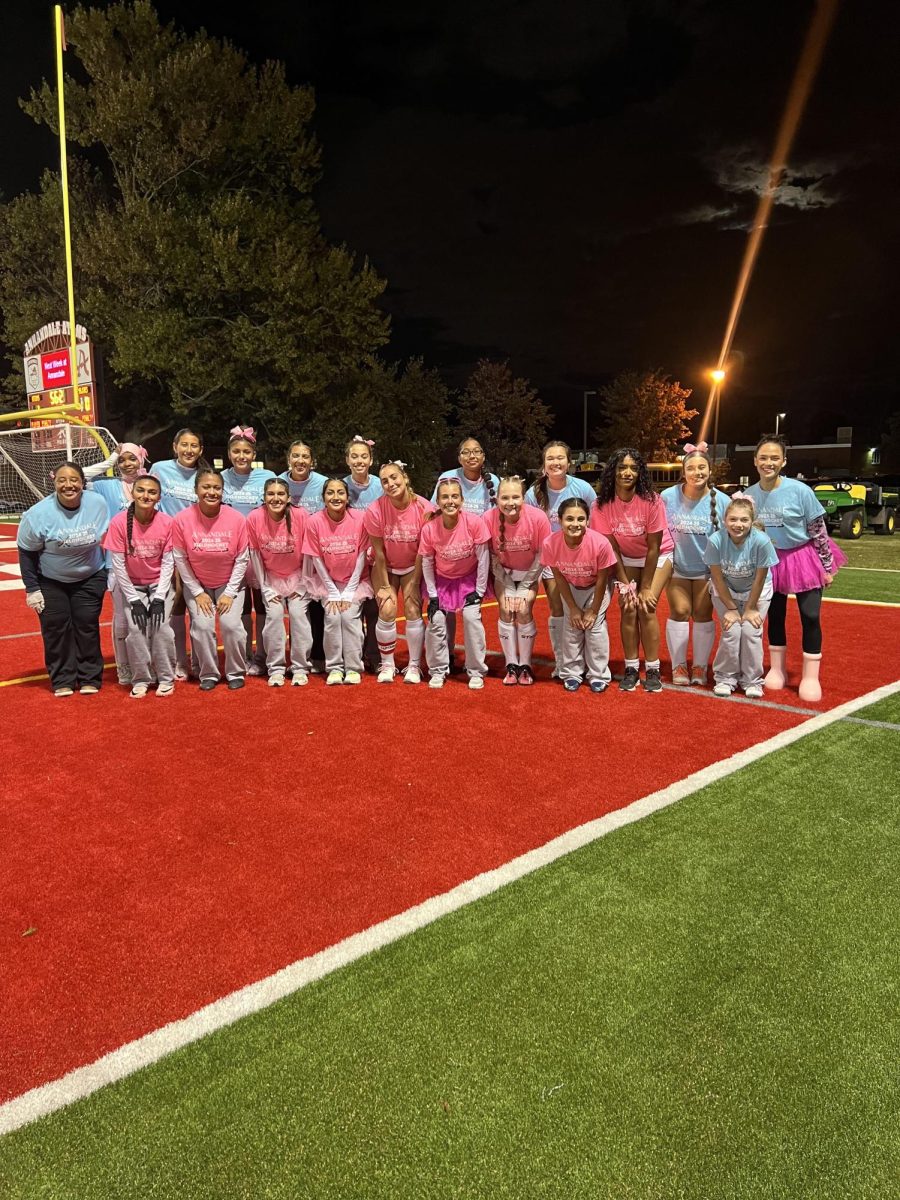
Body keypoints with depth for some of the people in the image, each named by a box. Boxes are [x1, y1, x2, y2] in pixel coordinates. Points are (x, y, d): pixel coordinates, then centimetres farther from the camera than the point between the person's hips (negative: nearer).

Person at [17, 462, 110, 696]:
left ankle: (90, 678, 14)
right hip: (50, 581, -1)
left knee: (87, 624, 2)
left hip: (90, 578, 1)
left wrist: (109, 571, 6)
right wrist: (32, 589, -8)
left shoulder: (98, 504, -14)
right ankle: (62, 681, 12)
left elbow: (106, 540, 3)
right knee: (56, 627, -1)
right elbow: (27, 553, -9)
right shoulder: (39, 513, -20)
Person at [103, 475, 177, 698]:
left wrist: (159, 598, -13)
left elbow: (168, 562, -8)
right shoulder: (119, 522, -15)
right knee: (136, 628, -15)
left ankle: (166, 678, 3)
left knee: (161, 625, -15)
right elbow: (118, 564, -11)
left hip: (160, 584, 0)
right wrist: (134, 599, -12)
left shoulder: (167, 523, -13)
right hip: (131, 585, 0)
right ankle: (140, 680, 3)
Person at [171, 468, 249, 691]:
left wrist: (229, 593, -10)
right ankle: (208, 674, 8)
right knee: (202, 626, -14)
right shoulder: (182, 519, -16)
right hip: (197, 585, 0)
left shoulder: (236, 519, -16)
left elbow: (242, 559, -8)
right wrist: (198, 592, -8)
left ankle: (236, 673, 6)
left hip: (230, 584, 0)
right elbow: (181, 559, -8)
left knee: (231, 624, -15)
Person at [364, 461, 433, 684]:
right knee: (387, 610, -14)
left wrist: (414, 583, -11)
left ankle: (414, 665, 5)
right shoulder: (375, 510, -21)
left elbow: (423, 551, -13)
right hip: (385, 567, 0)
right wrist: (384, 586, -11)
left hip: (413, 567, 0)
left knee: (413, 610, -12)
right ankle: (387, 665, 4)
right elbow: (379, 552, -14)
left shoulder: (425, 508, -21)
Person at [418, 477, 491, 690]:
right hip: (442, 580, 2)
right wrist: (432, 596, -7)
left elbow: (483, 559, -15)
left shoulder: (475, 523, -26)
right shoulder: (429, 528, -20)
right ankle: (438, 671, 13)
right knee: (436, 621, -7)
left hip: (469, 578, -1)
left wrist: (479, 592, -13)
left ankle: (476, 672, 3)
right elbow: (426, 564, -7)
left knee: (472, 617, -14)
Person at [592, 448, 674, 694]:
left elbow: (653, 547, -21)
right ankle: (631, 668, 2)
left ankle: (652, 669, -3)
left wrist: (646, 588, -18)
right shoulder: (603, 504, -19)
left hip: (658, 557, -2)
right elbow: (612, 547, -14)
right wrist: (625, 585, -15)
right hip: (626, 559, 2)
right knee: (628, 608, -9)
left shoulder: (651, 500, -26)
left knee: (646, 607, -14)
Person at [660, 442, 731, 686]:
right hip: (677, 567, 0)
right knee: (679, 612, 1)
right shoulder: (668, 497, -14)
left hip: (707, 569, 0)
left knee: (703, 615, 6)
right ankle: (678, 666, 13)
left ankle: (700, 666, 19)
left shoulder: (722, 501, -13)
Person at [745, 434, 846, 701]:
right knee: (775, 616, 12)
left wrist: (827, 567, -8)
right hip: (770, 561, 3)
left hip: (803, 557, -3)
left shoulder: (800, 491, -19)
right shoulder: (749, 495, -8)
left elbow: (819, 531, -11)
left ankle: (811, 677, 11)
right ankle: (777, 670, 27)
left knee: (810, 616, -1)